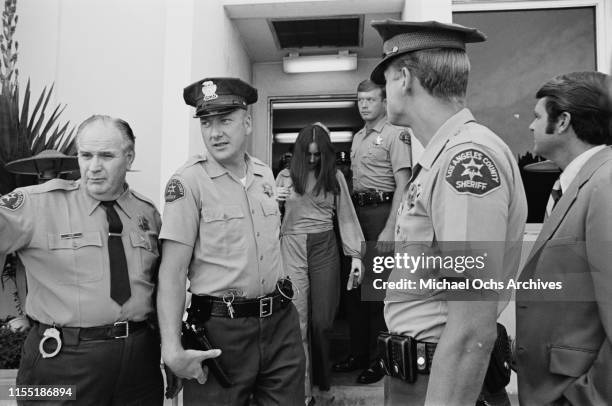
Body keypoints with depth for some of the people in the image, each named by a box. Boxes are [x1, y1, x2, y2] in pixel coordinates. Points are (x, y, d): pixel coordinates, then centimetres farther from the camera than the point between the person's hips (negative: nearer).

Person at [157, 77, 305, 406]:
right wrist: (172, 349, -20)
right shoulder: (188, 182, -12)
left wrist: (281, 299, 12)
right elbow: (172, 273, -14)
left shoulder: (265, 174, 6)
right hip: (221, 330, -5)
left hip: (281, 322, 5)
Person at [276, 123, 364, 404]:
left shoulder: (335, 176, 5)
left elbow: (346, 217, 6)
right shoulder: (286, 176, 5)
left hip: (325, 247, 1)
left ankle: (323, 380, 29)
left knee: (323, 320, 7)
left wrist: (356, 254, 0)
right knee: (298, 320, -2)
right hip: (293, 248, 0)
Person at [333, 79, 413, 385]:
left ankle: (378, 359, 15)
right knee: (354, 284, 13)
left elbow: (402, 186, -14)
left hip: (380, 212, -8)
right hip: (355, 210, 8)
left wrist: (389, 230, -20)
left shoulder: (395, 135, -7)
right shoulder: (358, 137, 17)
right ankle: (358, 352, 28)